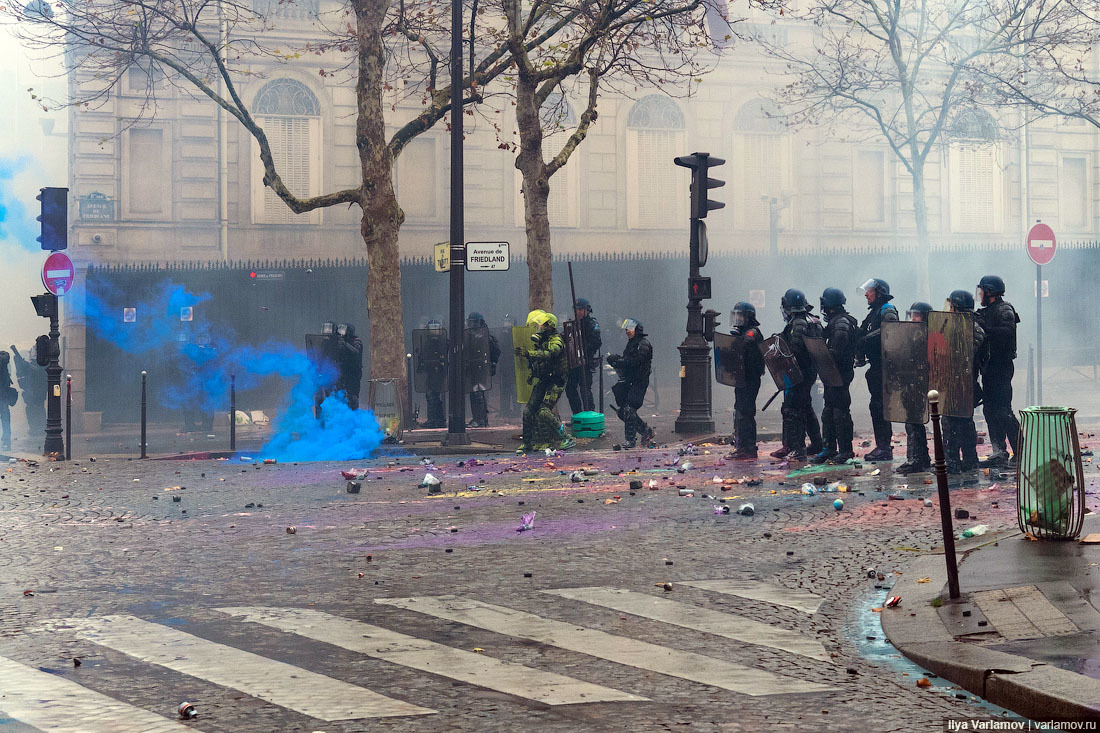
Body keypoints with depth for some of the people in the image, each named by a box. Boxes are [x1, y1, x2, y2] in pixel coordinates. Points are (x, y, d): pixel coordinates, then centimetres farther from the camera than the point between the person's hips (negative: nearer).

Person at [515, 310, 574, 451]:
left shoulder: (556, 340, -13)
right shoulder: (541, 340, 15)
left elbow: (548, 354, -33)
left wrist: (528, 352, -41)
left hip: (555, 381, -8)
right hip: (542, 381, 8)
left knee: (544, 412, -20)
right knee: (529, 410, 3)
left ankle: (566, 439, -11)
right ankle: (527, 443, 12)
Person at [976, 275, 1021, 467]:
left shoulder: (1004, 310, -10)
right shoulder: (987, 311, 19)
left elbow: (1007, 332, -26)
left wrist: (985, 330, -28)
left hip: (1001, 367, -10)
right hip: (990, 368, 10)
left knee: (1002, 411, -12)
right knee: (990, 410, 8)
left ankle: (1020, 451, -8)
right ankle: (999, 453, 10)